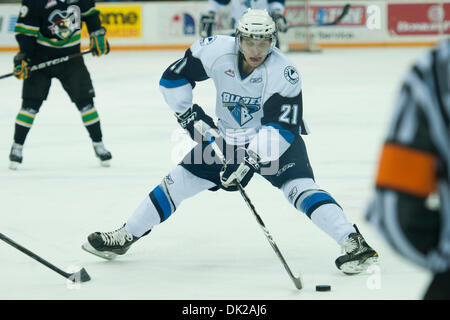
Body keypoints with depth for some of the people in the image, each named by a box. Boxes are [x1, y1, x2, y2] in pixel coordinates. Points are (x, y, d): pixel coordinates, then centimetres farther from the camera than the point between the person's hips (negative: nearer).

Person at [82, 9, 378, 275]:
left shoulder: (284, 73, -29)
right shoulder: (217, 52, -20)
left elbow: (282, 128, -32)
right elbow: (174, 77, -5)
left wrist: (248, 163, -40)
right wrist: (189, 114, -11)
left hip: (275, 142, -4)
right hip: (228, 137, 4)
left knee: (300, 187, -27)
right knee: (179, 182, 4)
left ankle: (354, 244, -30)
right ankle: (124, 237, 18)